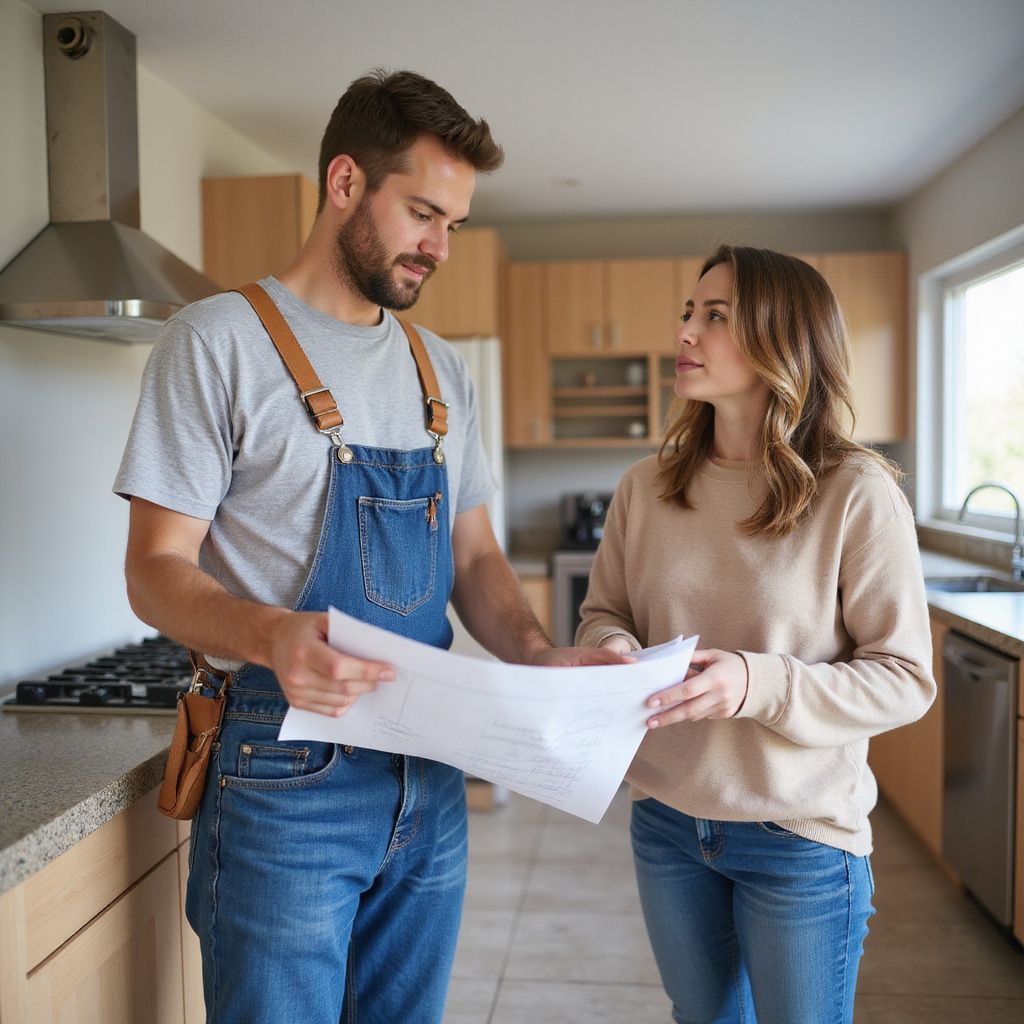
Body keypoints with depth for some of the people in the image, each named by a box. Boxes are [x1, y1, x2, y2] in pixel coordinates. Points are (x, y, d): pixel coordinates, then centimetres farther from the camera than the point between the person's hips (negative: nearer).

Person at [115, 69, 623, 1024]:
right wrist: (268, 635, -31)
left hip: (429, 780, 6)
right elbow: (155, 570, -11)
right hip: (284, 778, -6)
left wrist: (540, 657, -6)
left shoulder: (441, 370, 11)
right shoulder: (219, 340, -8)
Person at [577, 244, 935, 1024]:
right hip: (665, 821, 4)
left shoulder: (856, 492, -16)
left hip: (801, 836, -4)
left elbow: (906, 679, -14)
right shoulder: (646, 487, -2)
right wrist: (614, 650, -15)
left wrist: (758, 684, -28)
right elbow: (604, 612, 8)